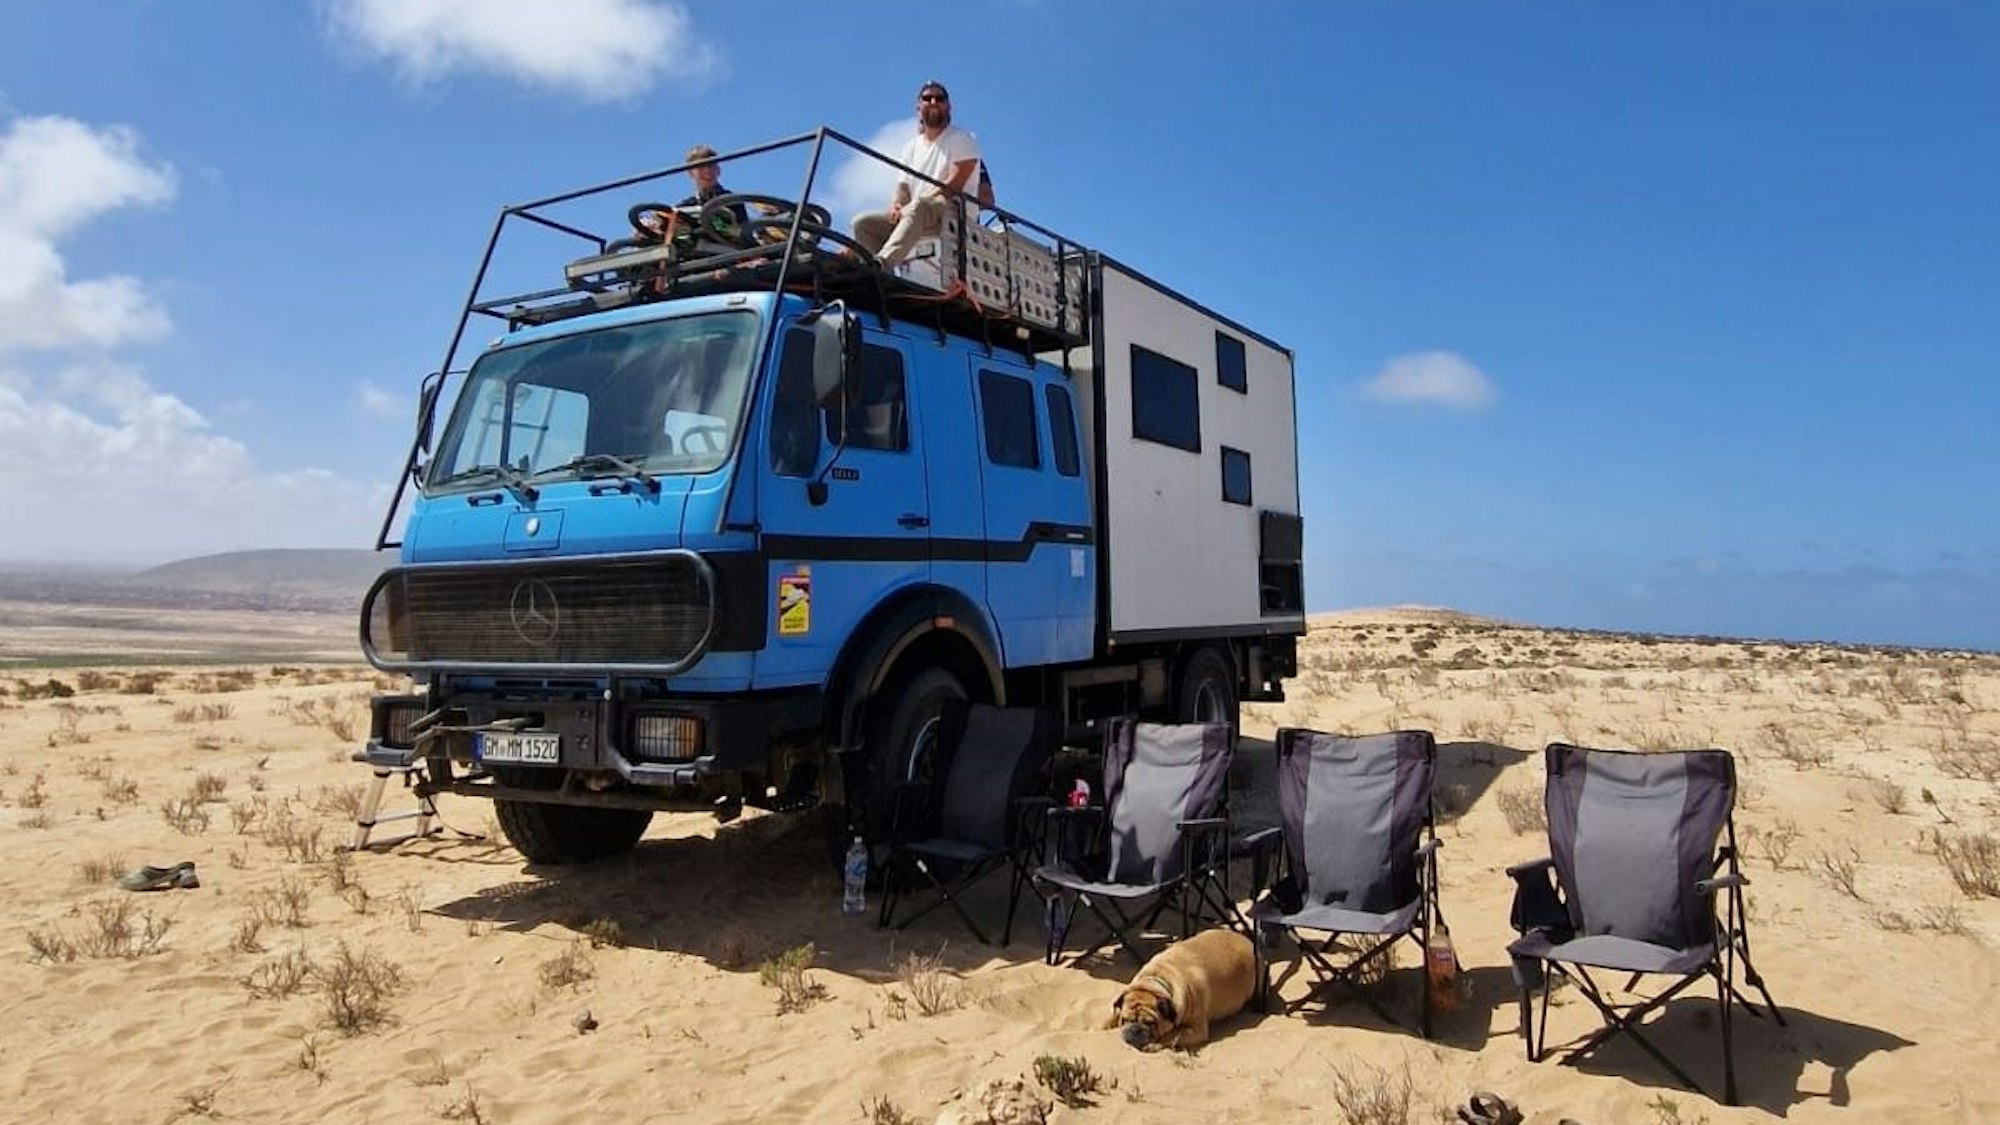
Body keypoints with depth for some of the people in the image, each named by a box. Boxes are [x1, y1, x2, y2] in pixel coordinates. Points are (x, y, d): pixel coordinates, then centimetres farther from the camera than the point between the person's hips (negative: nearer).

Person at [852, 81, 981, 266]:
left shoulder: (962, 139, 4)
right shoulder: (912, 146, 22)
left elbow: (953, 186, -10)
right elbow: (903, 187, 17)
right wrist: (896, 205, -10)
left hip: (955, 215, -6)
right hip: (914, 217, 7)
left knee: (919, 206, -39)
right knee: (863, 223, -12)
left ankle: (882, 262, -58)